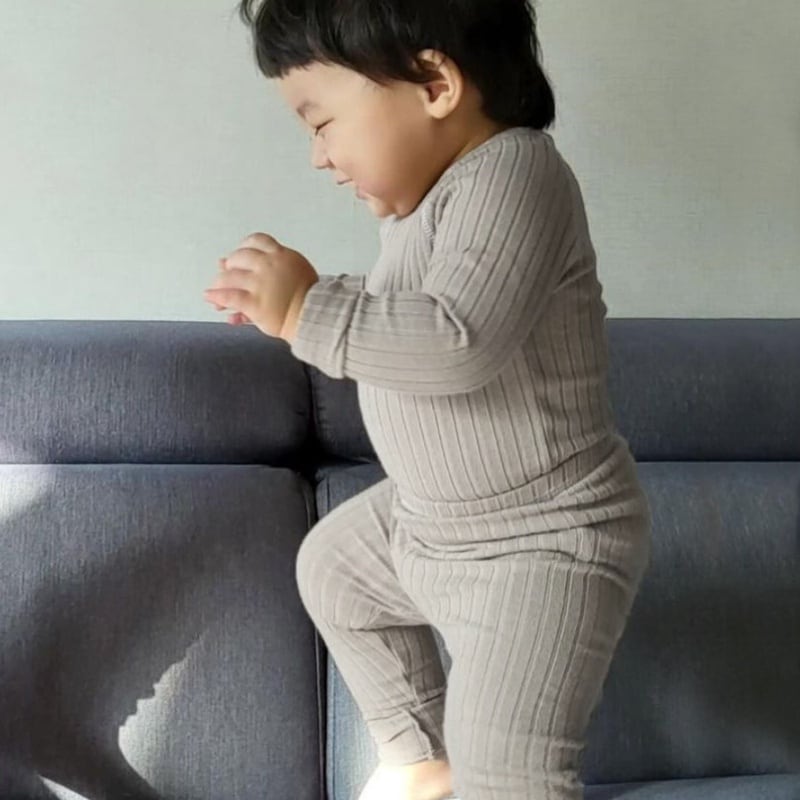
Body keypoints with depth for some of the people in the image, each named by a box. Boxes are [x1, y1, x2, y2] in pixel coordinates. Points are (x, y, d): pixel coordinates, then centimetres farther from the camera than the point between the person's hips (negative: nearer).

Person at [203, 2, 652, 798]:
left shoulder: (513, 172, -26)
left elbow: (459, 342, -39)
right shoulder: (425, 193, 3)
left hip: (542, 542, -10)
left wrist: (309, 312, -30)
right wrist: (303, 302, 3)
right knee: (332, 565, 29)